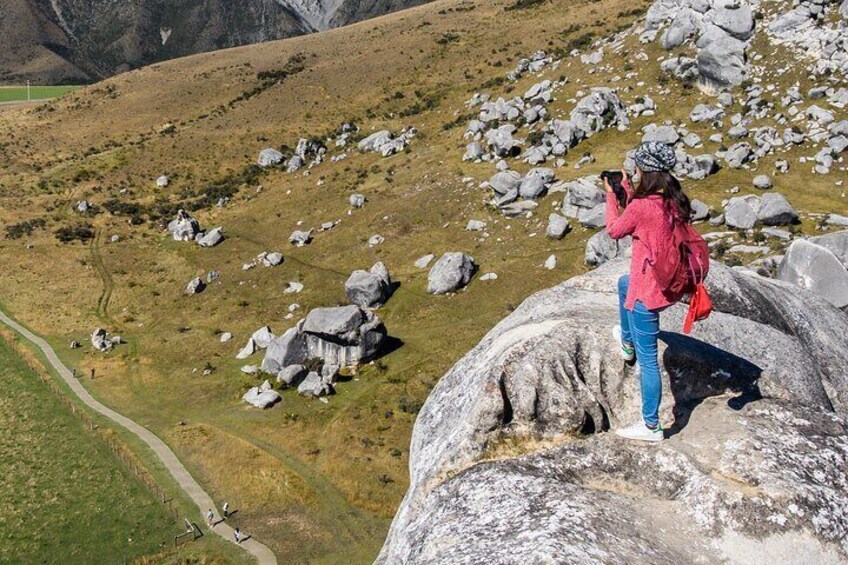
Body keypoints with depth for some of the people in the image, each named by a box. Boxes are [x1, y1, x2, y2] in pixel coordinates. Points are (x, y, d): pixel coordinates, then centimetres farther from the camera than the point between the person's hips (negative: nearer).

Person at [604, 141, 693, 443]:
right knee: (623, 283, 38)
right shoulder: (675, 200, -4)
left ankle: (651, 426, 17)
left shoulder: (640, 207, -26)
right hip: (670, 284, 9)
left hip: (647, 293, -9)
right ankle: (627, 343, 58)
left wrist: (611, 195, 3)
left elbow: (614, 230, -7)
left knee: (647, 358, 4)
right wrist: (627, 189, 13)